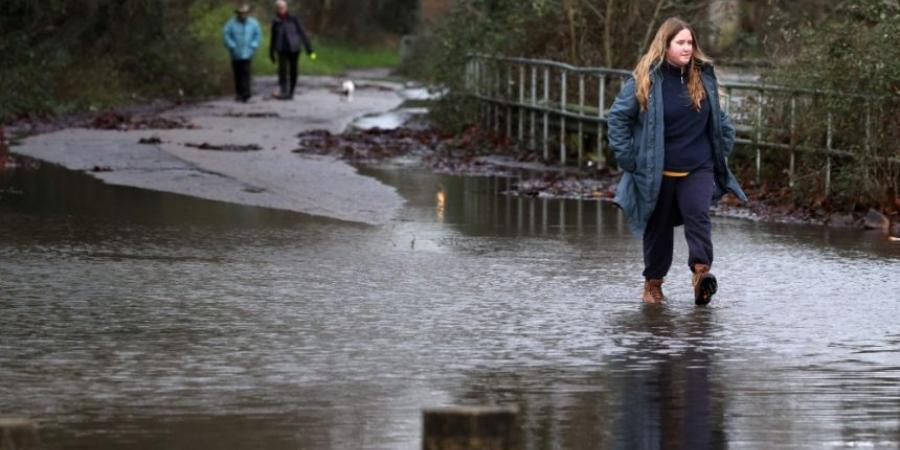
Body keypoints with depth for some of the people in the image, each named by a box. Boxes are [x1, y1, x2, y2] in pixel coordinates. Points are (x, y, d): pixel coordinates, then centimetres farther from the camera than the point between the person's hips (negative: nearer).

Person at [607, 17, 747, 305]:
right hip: (657, 171, -1)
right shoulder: (646, 79, -7)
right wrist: (626, 156, -6)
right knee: (658, 226, 8)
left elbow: (718, 118, 19)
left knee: (698, 216, -19)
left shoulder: (704, 76, 4)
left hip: (698, 168, 2)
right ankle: (653, 283, 21)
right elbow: (618, 115, -2)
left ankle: (701, 272, -31)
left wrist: (722, 148, 12)